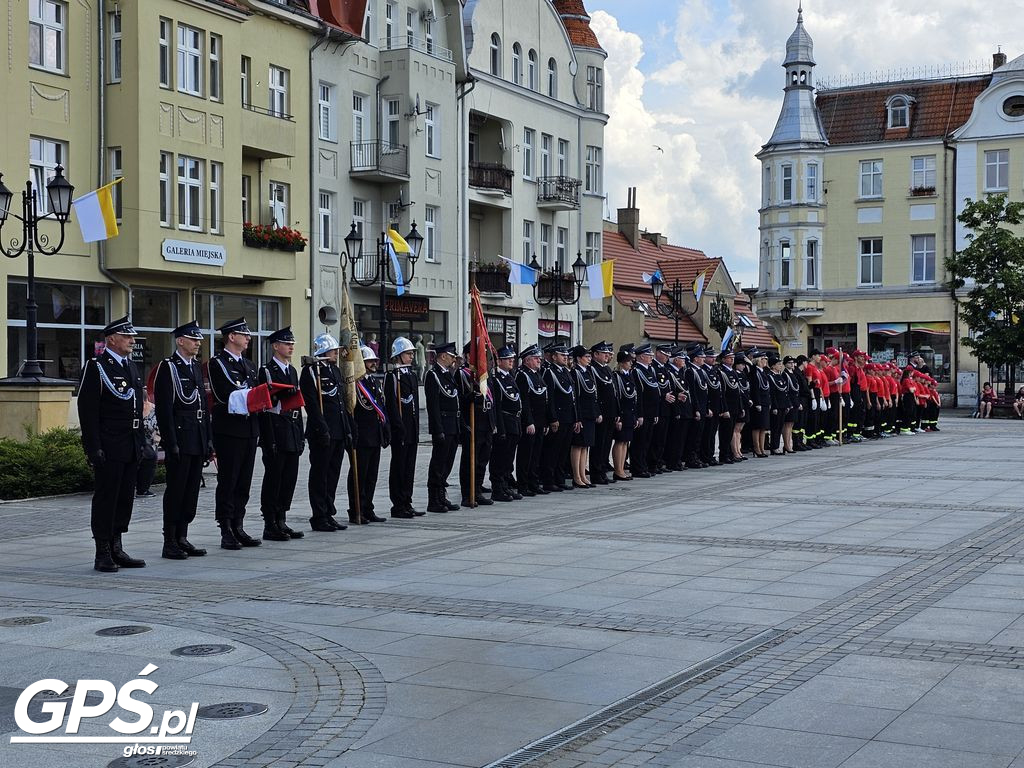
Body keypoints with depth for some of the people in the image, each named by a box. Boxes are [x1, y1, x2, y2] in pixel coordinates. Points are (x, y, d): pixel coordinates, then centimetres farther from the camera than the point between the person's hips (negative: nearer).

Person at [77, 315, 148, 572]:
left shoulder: (132, 367, 16)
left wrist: (141, 442, 16)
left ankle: (117, 549, 19)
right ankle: (103, 555, 4)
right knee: (106, 498, -2)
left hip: (131, 447, 8)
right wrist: (94, 447, -18)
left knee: (125, 498, 11)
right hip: (108, 447, -8)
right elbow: (87, 410, -13)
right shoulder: (96, 367, -9)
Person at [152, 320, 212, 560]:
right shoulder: (167, 367, -7)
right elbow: (163, 408, -13)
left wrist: (209, 439, 14)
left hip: (198, 439, 8)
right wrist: (171, 443, -18)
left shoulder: (196, 367, 17)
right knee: (176, 489, -4)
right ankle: (170, 543, 2)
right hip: (179, 437, -8)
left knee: (192, 489, 9)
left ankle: (182, 538, 16)